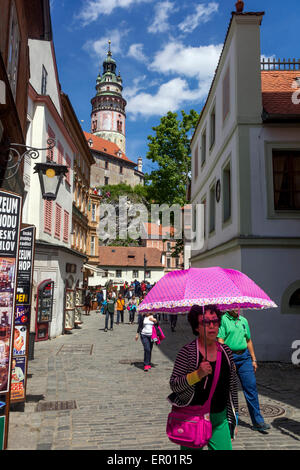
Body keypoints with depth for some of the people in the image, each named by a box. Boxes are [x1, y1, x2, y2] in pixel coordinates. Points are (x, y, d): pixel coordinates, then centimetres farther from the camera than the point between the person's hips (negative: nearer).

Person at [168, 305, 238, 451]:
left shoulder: (226, 351, 2)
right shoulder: (187, 351, -12)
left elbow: (232, 386, 11)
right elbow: (174, 385, -14)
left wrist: (233, 419, 13)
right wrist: (197, 374, -28)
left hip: (220, 418, 4)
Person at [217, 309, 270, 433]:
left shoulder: (243, 320, 12)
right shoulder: (223, 320, -6)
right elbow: (220, 341, -12)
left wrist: (253, 359, 17)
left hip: (244, 357, 5)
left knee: (251, 388, 1)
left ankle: (257, 421, 8)